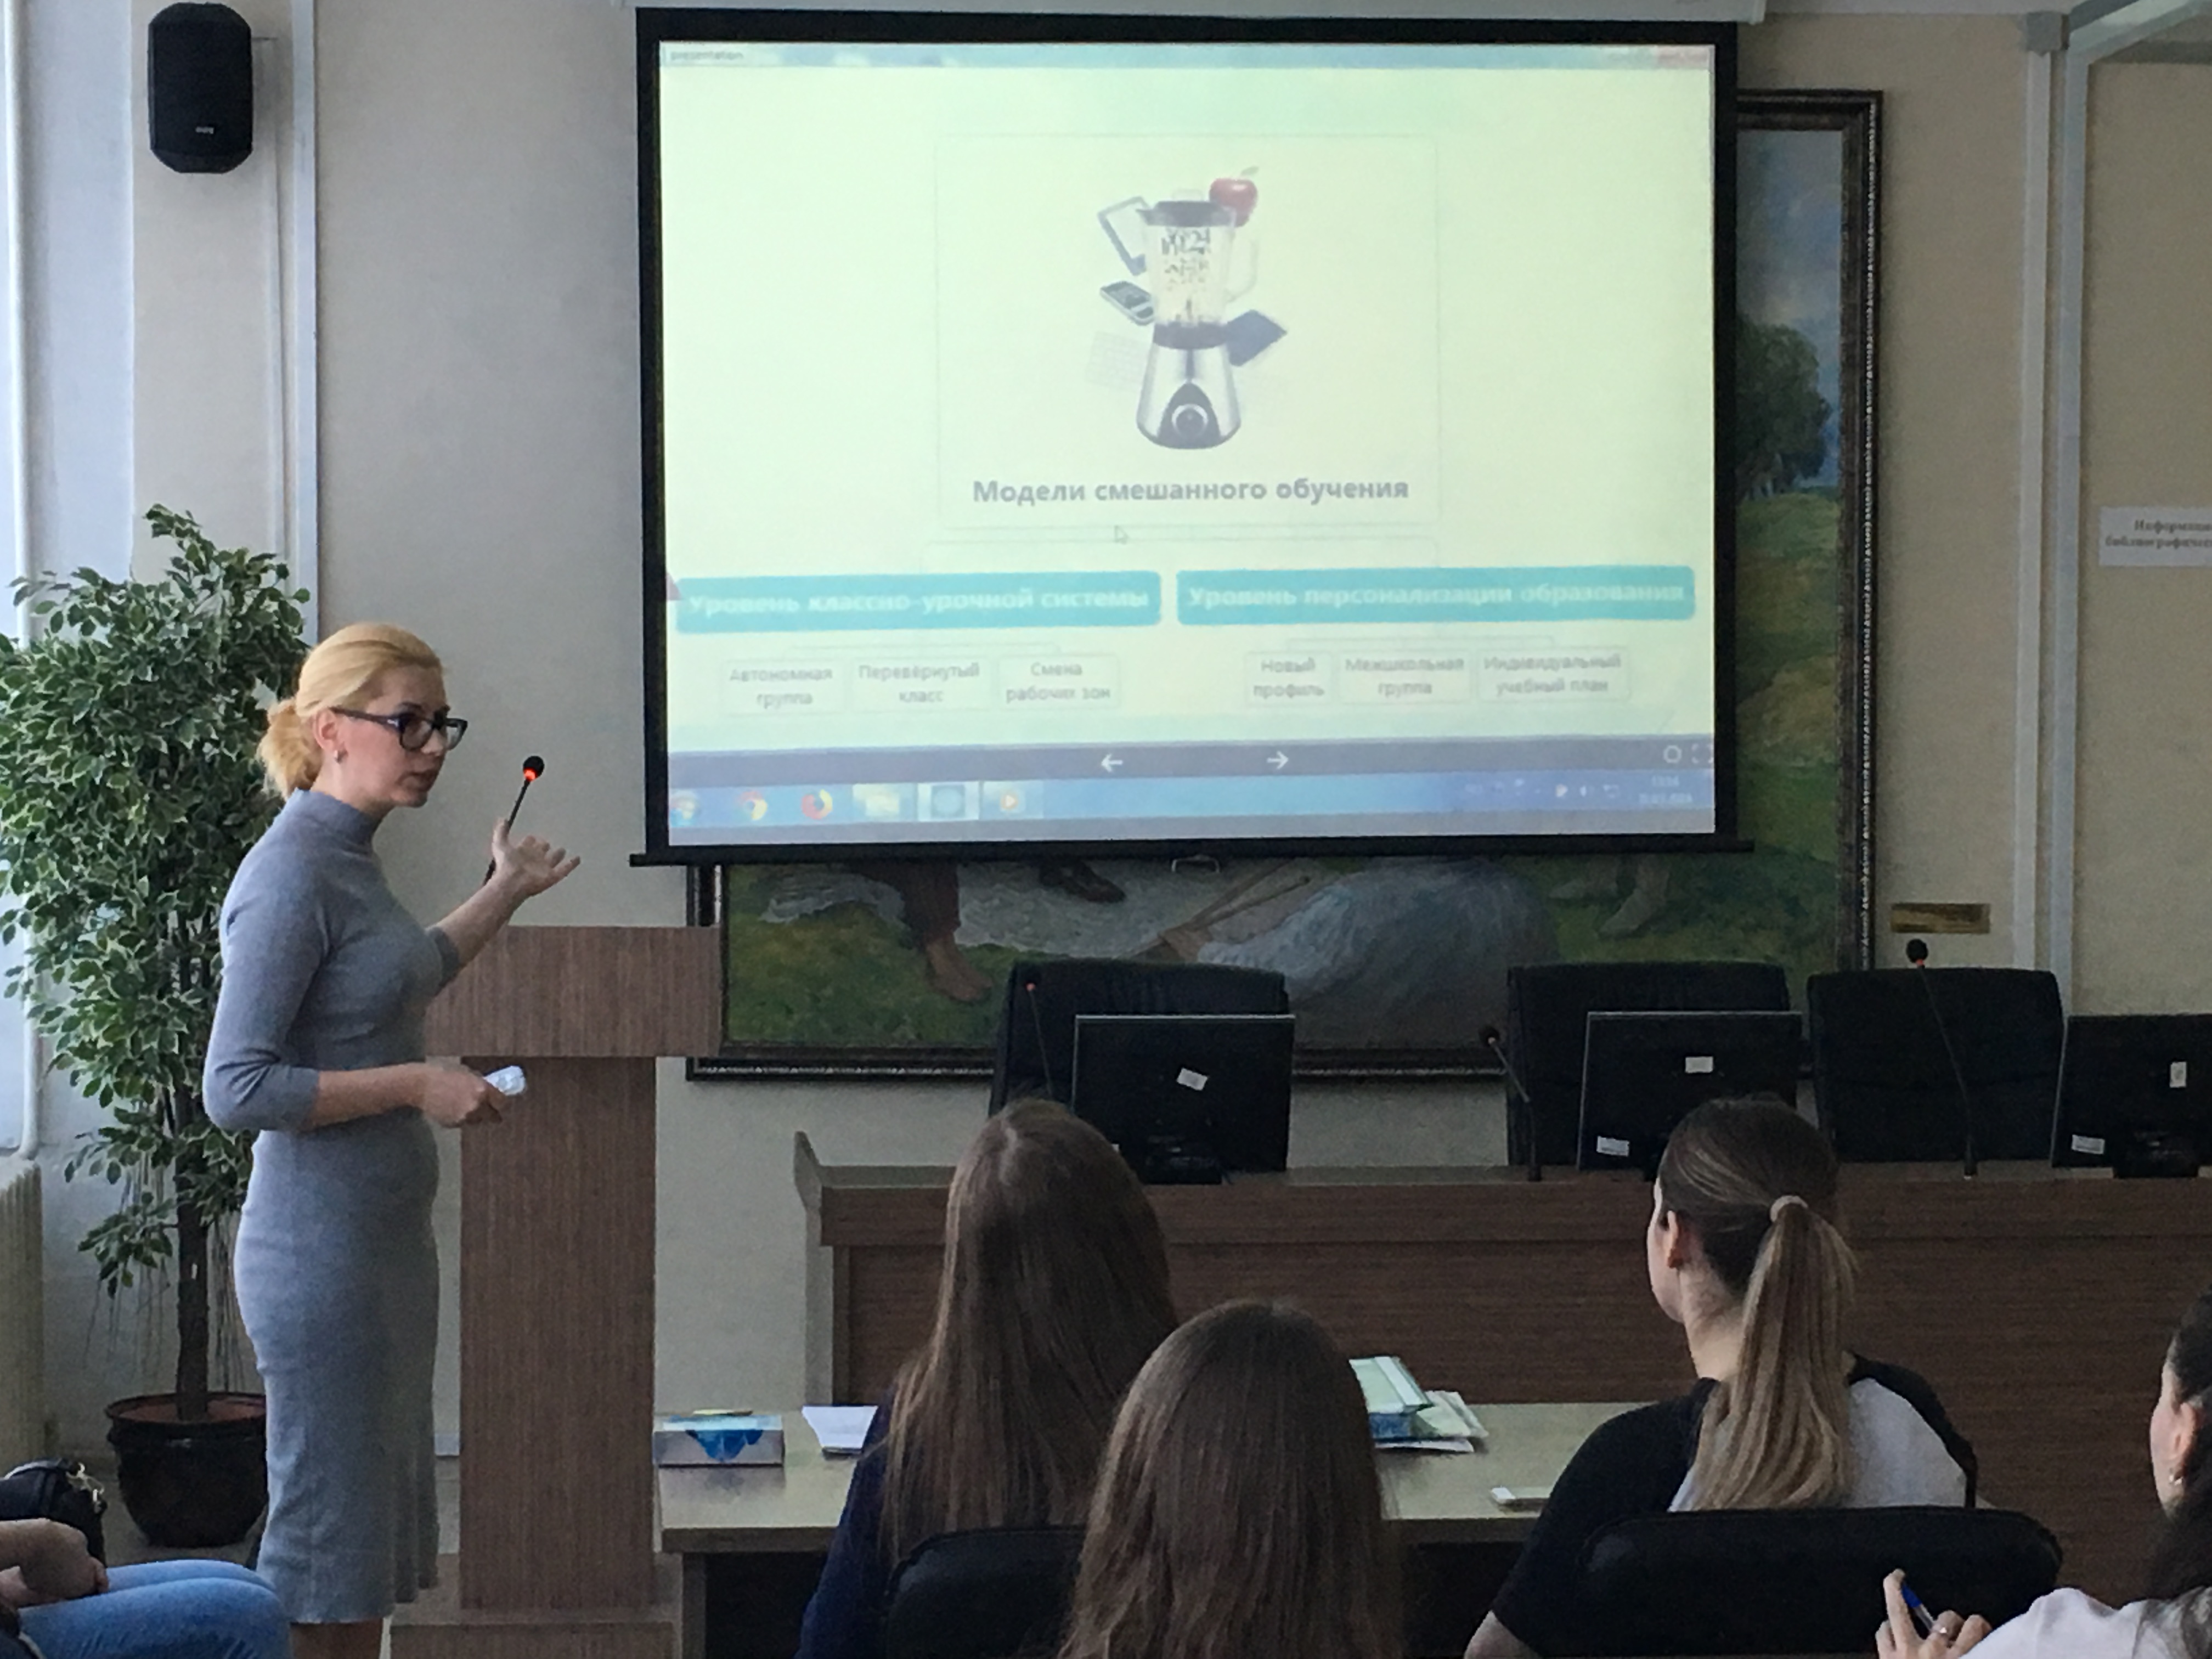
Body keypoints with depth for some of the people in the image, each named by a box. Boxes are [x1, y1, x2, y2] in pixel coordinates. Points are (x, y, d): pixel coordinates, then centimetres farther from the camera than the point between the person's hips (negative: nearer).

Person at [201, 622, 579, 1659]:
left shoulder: (352, 861, 11)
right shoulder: (290, 876, -17)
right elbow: (236, 1088, -22)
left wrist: (505, 893, 35)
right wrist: (418, 1085, -21)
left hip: (386, 1242, 10)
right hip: (320, 1253, -10)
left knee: (381, 1525, 14)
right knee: (324, 1534, -3)